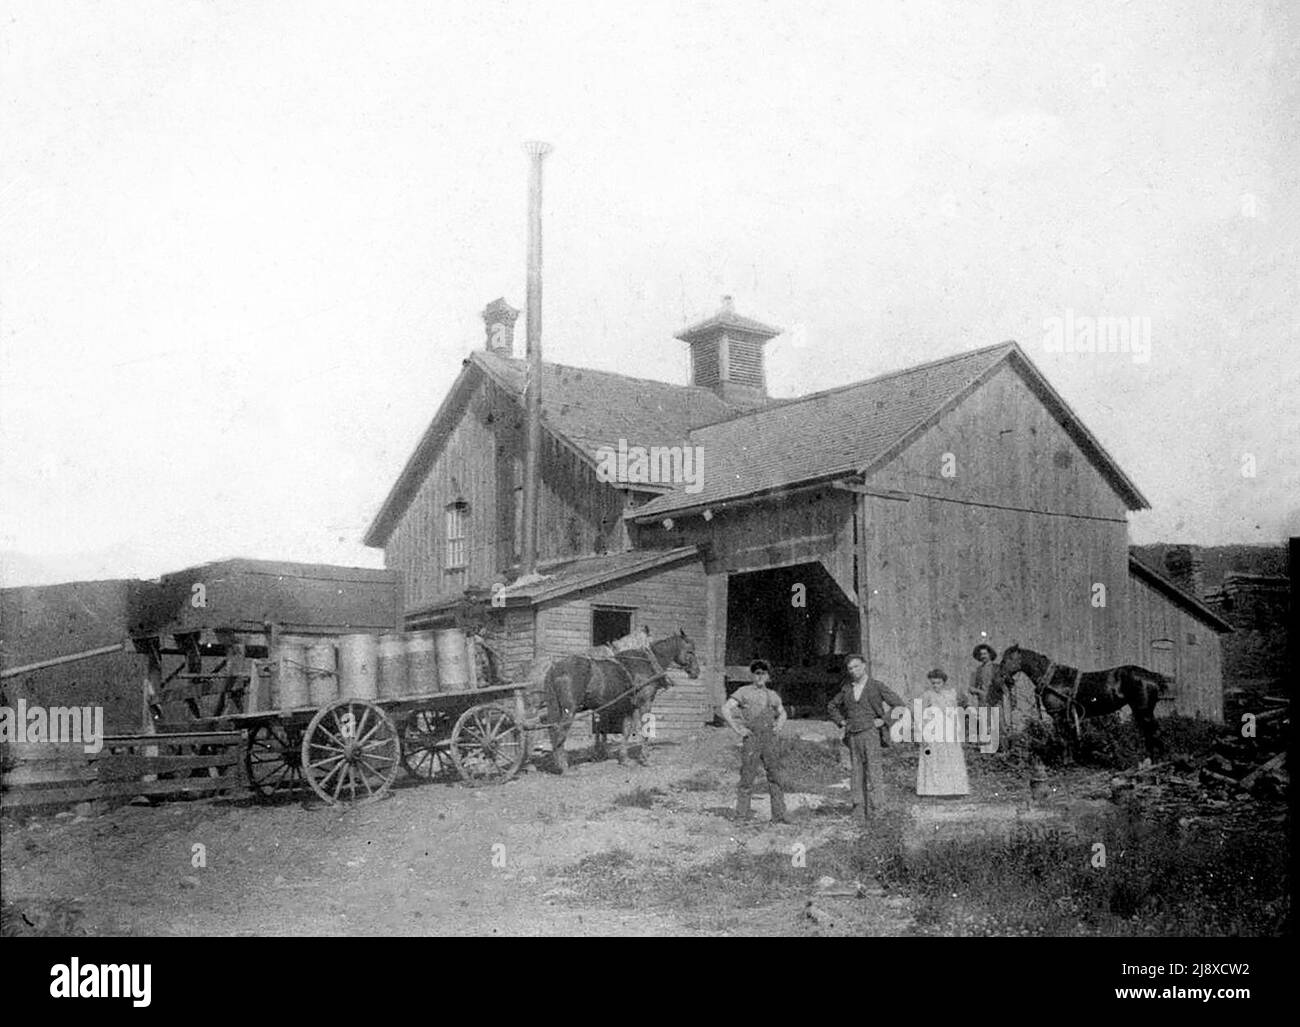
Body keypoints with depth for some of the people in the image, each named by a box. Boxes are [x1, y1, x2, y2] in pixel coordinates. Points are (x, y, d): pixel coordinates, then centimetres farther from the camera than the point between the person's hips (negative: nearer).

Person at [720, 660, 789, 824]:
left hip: (771, 739, 4)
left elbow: (782, 713, 32)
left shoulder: (772, 695, 16)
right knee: (747, 778, -4)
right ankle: (741, 816, 1)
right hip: (751, 739, -4)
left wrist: (779, 726, 13)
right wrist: (738, 729, -8)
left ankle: (778, 816, 6)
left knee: (776, 778, 1)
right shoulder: (744, 692, 3)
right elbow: (726, 709, -3)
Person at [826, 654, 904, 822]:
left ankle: (872, 807, -10)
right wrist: (841, 721, 14)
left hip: (870, 732, -4)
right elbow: (831, 706, 27)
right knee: (856, 771, 2)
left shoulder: (877, 686, 0)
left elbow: (899, 704, -2)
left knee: (872, 769, -10)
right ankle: (859, 806, 3)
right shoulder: (847, 688, 12)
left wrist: (884, 721, -4)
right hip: (852, 735, 5)